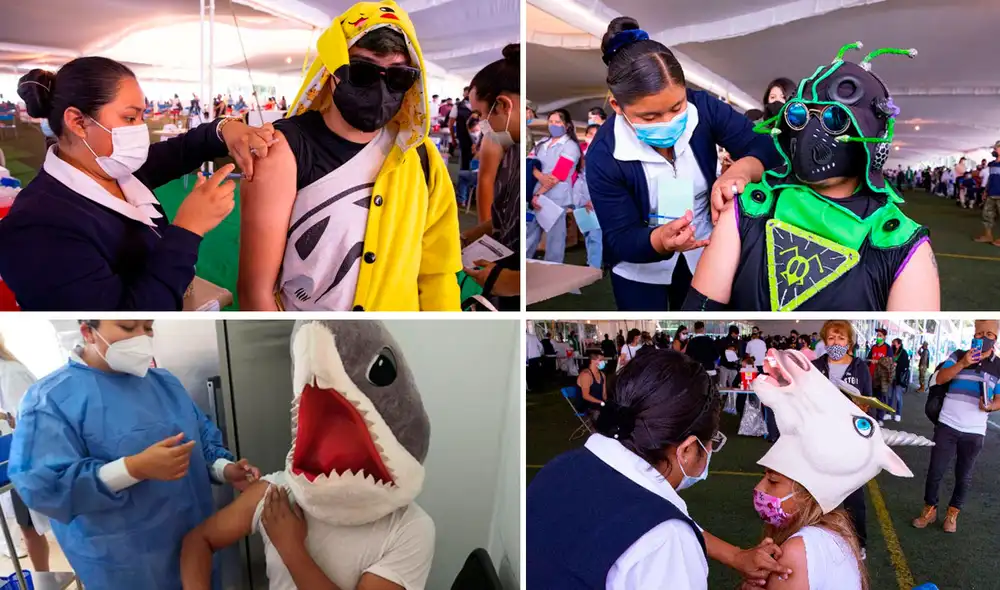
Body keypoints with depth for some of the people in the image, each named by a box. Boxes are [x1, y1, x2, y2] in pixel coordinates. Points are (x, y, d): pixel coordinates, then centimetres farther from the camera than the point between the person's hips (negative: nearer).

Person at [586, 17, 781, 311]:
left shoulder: (702, 107, -21)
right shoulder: (603, 156, -28)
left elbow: (767, 148, -20)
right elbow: (620, 239, -24)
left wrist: (740, 170, -44)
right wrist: (660, 240, -46)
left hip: (703, 250, 3)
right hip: (639, 269, -3)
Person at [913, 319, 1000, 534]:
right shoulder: (958, 355, 2)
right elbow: (938, 379, -8)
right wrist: (962, 364, -21)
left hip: (974, 433, 1)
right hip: (947, 426, -1)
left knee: (964, 476, 10)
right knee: (935, 471, 3)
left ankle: (952, 513, 26)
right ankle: (929, 510, 20)